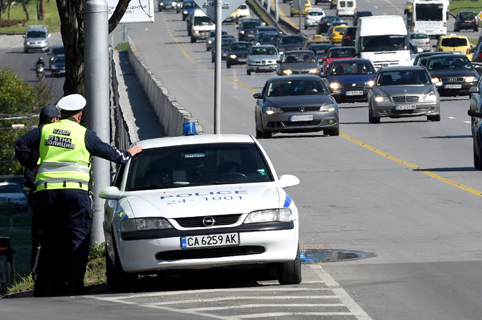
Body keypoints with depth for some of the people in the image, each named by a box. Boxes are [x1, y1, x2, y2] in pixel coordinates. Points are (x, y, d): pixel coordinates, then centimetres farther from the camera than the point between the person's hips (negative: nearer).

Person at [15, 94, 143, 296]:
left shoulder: (45, 130, 10)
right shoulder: (84, 134, 3)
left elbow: (21, 145, 7)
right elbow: (108, 152, 11)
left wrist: (32, 166, 19)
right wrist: (127, 155, 29)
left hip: (46, 190, 3)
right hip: (74, 190, -3)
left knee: (51, 240, 8)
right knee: (78, 239, -1)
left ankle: (54, 286, 7)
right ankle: (75, 285, -9)